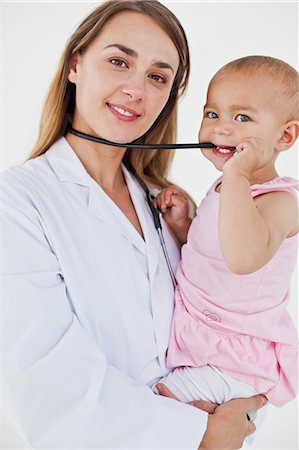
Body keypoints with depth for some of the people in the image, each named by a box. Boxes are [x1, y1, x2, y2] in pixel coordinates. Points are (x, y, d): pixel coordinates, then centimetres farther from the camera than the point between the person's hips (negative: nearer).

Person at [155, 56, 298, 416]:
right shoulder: (225, 189, 4)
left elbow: (245, 258, -45)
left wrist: (237, 176, -41)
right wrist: (180, 222, -1)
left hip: (236, 358, -9)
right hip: (197, 334, 9)